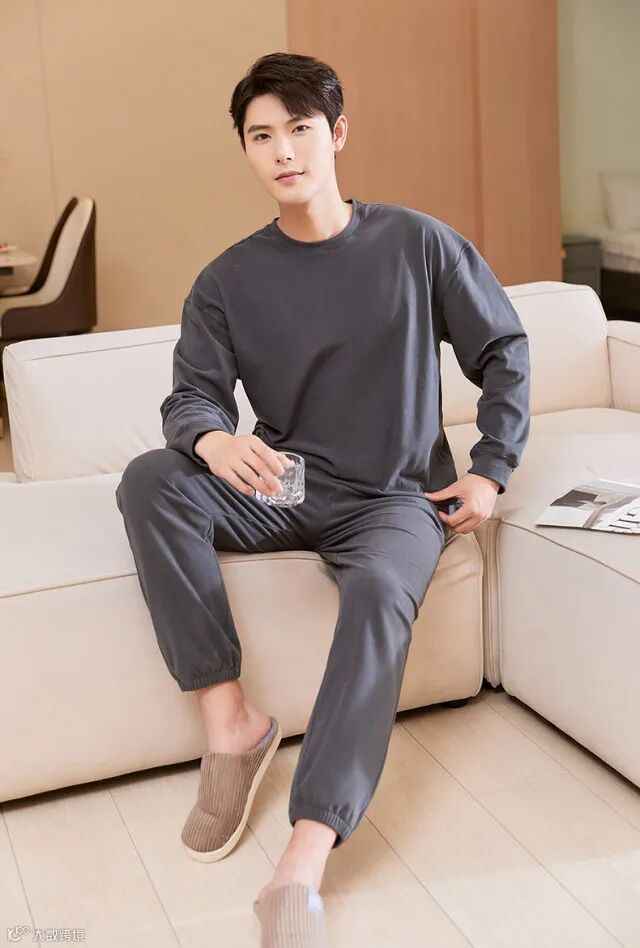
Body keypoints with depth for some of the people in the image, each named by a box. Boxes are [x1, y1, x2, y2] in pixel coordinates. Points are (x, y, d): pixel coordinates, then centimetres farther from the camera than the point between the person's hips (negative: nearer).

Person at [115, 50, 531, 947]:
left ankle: (300, 875, -41)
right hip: (281, 492, 3)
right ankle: (231, 722, -21)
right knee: (149, 480, -24)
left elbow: (504, 350, 6)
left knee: (379, 589, -36)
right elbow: (192, 393, -4)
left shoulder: (416, 243, -1)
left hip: (393, 499, -2)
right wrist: (213, 440, -29)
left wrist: (491, 470, -3)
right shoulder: (227, 281, 2)